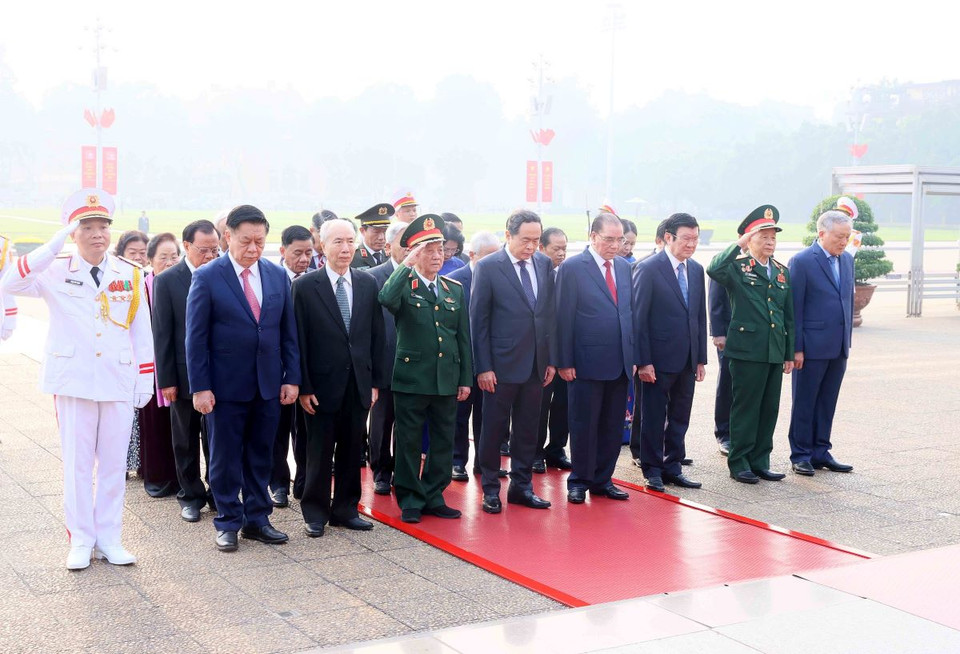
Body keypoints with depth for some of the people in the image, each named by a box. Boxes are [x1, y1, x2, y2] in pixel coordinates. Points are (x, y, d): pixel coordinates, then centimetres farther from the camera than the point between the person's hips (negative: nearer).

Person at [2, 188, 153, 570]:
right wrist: (55, 245, -22)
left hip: (119, 381, 2)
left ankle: (109, 538, 18)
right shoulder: (56, 273, 0)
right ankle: (81, 540, 15)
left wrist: (145, 380, 3)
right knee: (77, 462, 5)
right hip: (73, 380, -1)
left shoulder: (131, 275, 4)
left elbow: (142, 331, 7)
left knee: (113, 462, 7)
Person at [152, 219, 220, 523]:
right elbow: (162, 334, -4)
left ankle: (218, 494, 20)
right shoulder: (167, 281, -4)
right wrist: (166, 379, -7)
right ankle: (191, 496, 24)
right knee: (186, 441, 11)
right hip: (184, 374, -1)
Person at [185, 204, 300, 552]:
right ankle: (228, 522, 20)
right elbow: (196, 337, -7)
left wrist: (292, 377, 2)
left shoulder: (277, 275, 4)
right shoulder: (207, 277, -7)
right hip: (225, 386, -3)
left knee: (261, 456, 12)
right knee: (225, 457, 7)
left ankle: (257, 519, 24)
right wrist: (199, 387, -11)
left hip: (269, 385, 4)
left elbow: (288, 332, 8)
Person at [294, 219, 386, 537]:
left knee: (351, 450, 11)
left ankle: (345, 508, 23)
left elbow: (376, 335, 7)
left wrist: (375, 381, 4)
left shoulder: (368, 283, 5)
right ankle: (315, 512, 18)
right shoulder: (305, 286, -6)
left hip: (358, 384, 3)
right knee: (320, 452, 6)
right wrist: (303, 387, -10)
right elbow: (299, 340, -6)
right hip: (322, 384, -3)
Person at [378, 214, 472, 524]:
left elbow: (463, 337, 12)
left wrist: (466, 379, 8)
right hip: (411, 379, -4)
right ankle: (410, 501, 16)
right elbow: (386, 299, -29)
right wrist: (406, 265, -24)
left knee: (443, 442, 11)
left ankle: (433, 497, 23)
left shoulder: (454, 289, 11)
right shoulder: (402, 286, -3)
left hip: (447, 381, 5)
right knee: (409, 443, 4)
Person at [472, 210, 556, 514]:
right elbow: (478, 321, -7)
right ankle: (490, 489, 18)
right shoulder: (487, 268, -9)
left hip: (536, 364, 4)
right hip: (501, 364, -4)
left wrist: (551, 359, 6)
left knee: (528, 429, 12)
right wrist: (483, 367, -10)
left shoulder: (544, 264, 5)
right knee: (493, 429, 6)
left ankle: (521, 486, 24)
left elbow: (550, 314, 9)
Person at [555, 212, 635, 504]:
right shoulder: (572, 268, -7)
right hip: (587, 363, -6)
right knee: (584, 425, 4)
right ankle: (579, 481, 17)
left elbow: (629, 312, 14)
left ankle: (602, 479, 22)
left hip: (620, 363, 6)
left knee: (613, 426, 11)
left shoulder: (624, 267, 11)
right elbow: (564, 318, -8)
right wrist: (564, 362, -11)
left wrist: (633, 355, 9)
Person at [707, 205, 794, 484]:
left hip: (775, 351, 6)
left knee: (769, 408, 9)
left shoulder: (782, 272, 15)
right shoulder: (737, 267, -3)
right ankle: (739, 463, 9)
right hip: (746, 349, -6)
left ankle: (759, 461, 19)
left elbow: (788, 315, 17)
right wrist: (739, 246, -25)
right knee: (745, 407, 0)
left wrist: (790, 353, 14)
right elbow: (713, 270, -27)